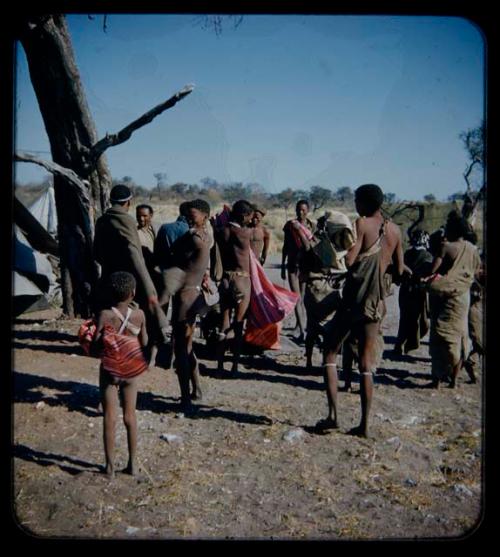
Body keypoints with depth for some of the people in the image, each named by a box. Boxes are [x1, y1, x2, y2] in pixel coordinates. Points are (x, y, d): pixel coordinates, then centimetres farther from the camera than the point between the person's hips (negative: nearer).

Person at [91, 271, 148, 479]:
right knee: (130, 417, 13)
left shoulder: (105, 315, -16)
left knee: (110, 418, 6)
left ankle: (110, 466, 12)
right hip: (131, 372, 2)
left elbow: (94, 348, -15)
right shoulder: (139, 315, -9)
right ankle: (132, 463, 21)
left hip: (109, 372, -2)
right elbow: (144, 343, 2)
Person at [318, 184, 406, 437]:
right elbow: (399, 270, 16)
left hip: (353, 299, -5)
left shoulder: (362, 224, -8)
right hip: (376, 302, 6)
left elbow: (349, 260, -19)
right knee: (366, 365, 9)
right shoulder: (395, 230, 10)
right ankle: (364, 424, 9)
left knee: (329, 354, 7)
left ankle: (332, 415, -1)